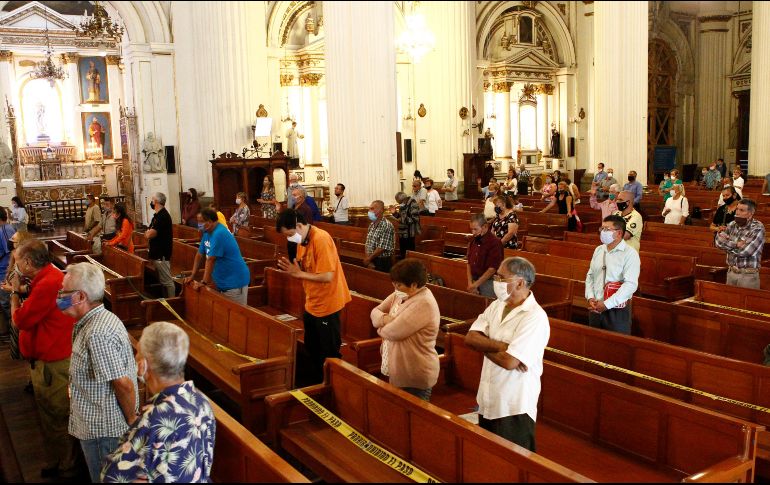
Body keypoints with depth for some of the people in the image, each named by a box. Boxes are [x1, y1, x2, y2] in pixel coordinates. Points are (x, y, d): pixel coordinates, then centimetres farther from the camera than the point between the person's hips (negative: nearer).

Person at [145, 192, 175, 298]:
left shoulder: (162, 216, -17)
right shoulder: (158, 215, 16)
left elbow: (150, 234, -21)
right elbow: (148, 234, 18)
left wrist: (149, 232, 0)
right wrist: (150, 233, -3)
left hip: (162, 255, -10)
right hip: (157, 253, 10)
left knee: (167, 281, -7)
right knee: (162, 281, 15)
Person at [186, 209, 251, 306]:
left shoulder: (219, 234, -22)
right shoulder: (207, 232, 8)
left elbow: (210, 260, -21)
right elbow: (200, 255, 13)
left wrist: (204, 282, -19)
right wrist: (192, 276, 10)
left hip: (234, 281, -9)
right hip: (221, 281, 9)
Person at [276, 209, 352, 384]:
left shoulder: (321, 239, -22)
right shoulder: (302, 240, 5)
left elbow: (327, 277, -27)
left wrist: (299, 273, -20)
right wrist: (292, 269, -10)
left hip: (326, 306, -9)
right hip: (311, 305, 9)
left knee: (329, 353, 4)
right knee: (312, 350, 20)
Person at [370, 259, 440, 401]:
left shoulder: (423, 303, -25)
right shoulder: (399, 295, 4)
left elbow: (392, 332, -27)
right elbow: (375, 312, 7)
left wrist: (381, 327, -5)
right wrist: (386, 319, -16)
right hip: (397, 372, 9)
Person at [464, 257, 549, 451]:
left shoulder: (535, 317, -20)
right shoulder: (496, 305, 5)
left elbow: (509, 361, -27)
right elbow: (470, 338, -6)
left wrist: (484, 345, -9)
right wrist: (502, 346, -20)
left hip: (514, 408, -8)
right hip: (488, 402, 8)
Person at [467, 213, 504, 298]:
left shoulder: (494, 243, -14)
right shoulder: (473, 242, 8)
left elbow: (492, 269, -17)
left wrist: (475, 285, -15)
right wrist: (470, 283, 0)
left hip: (488, 283, -6)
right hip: (475, 282, 6)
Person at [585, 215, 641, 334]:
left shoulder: (630, 254, -11)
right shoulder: (598, 250, 9)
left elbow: (630, 284, -19)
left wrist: (607, 304, -20)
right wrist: (590, 297, -3)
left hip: (617, 310, -6)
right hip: (595, 308, 6)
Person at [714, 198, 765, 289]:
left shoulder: (758, 228, -13)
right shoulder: (732, 225, 4)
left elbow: (743, 252, -21)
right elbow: (718, 241, -8)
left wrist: (726, 242, -8)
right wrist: (736, 244, -19)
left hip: (748, 275, -5)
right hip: (731, 272, 5)